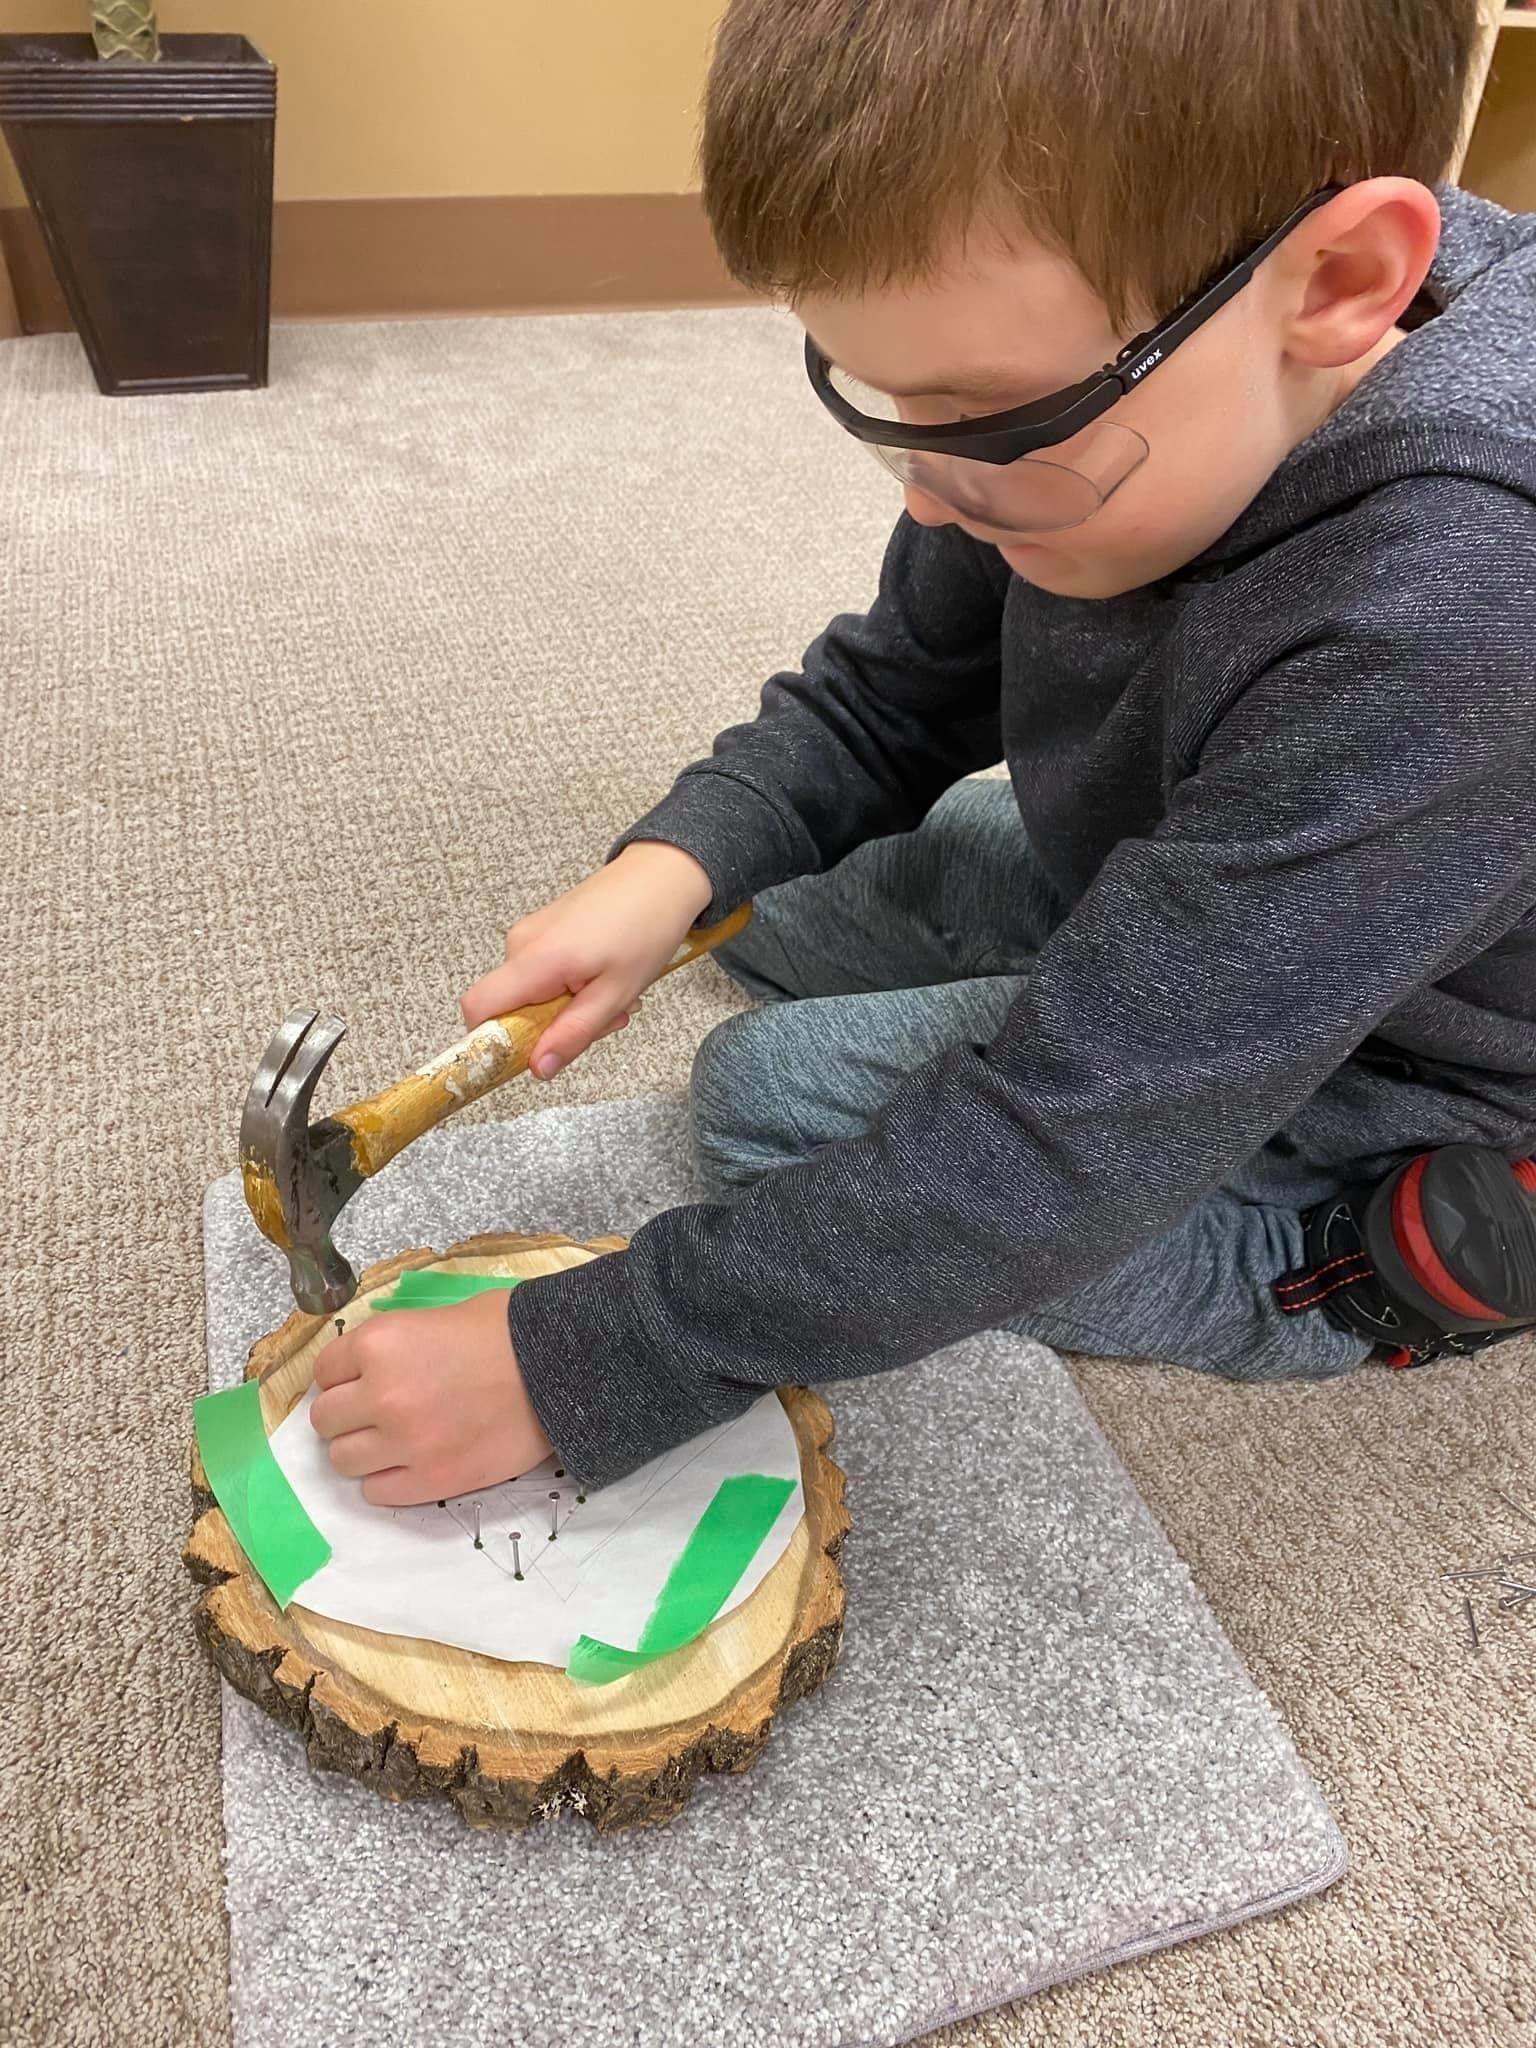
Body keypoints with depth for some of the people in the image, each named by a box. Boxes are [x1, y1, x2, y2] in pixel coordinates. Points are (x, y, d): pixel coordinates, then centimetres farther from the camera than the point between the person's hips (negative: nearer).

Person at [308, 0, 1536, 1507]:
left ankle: (1362, 1270, -2)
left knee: (772, 1103, -16)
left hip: (1380, 1105, -7)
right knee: (768, 901, 7)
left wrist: (562, 1373, -33)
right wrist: (675, 866, -21)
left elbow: (1056, 1150, -38)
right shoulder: (1104, 356, -16)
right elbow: (892, 694, -2)